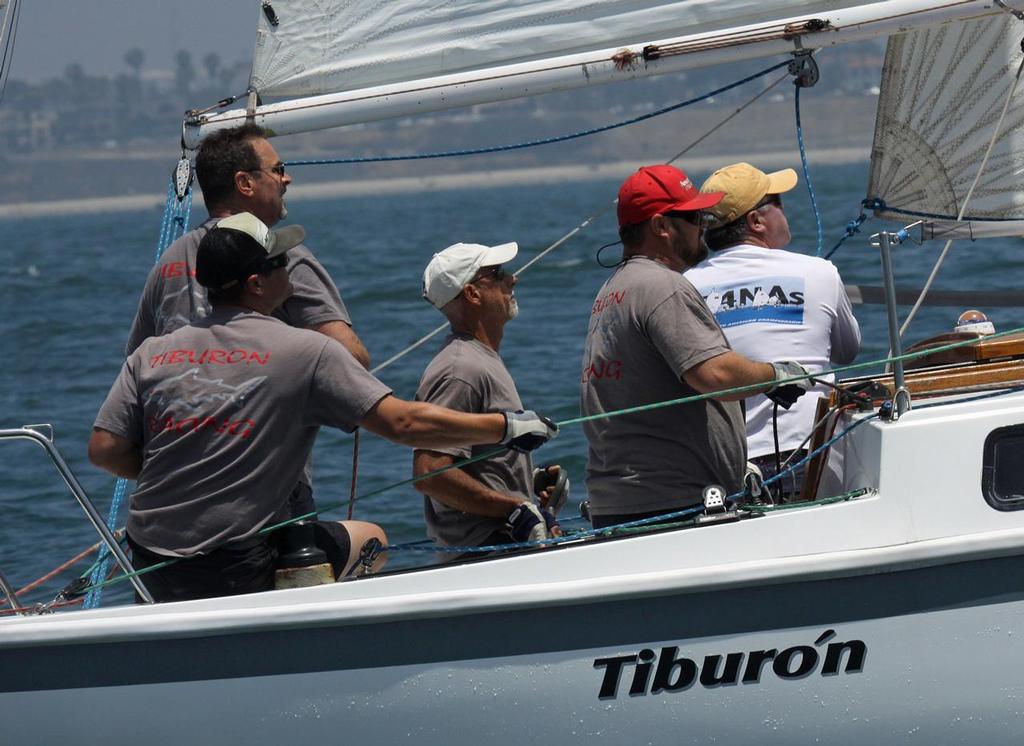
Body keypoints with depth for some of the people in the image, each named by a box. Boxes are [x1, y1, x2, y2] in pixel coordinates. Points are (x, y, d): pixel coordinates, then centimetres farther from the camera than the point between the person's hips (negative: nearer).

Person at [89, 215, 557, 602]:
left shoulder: (152, 353, 5)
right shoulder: (304, 351, -6)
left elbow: (105, 450, 0)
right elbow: (402, 423, -10)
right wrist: (508, 427, -1)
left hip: (150, 562, 5)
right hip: (234, 566, -5)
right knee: (370, 539, 14)